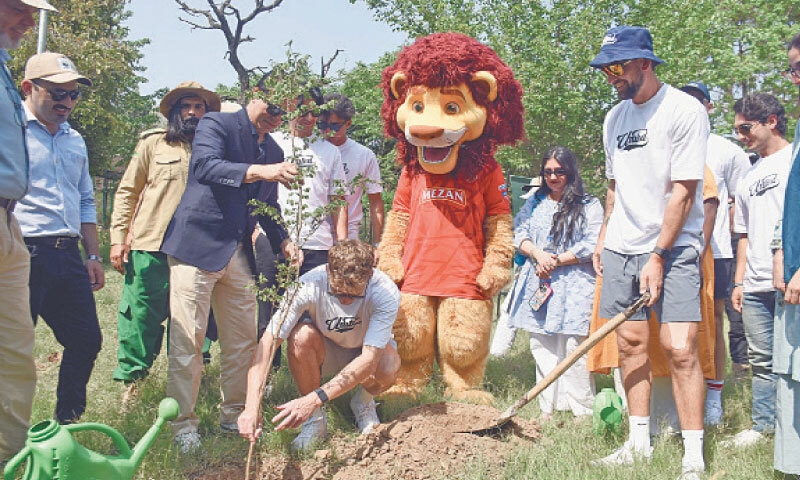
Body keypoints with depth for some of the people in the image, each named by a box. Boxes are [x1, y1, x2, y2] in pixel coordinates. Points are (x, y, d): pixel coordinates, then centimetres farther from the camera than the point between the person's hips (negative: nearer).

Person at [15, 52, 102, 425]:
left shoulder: (75, 140, 19)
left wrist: (93, 256, 21)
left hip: (67, 255, 8)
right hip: (23, 255, -7)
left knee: (86, 340, 10)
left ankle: (67, 423, 26)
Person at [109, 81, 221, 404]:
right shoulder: (153, 144, 8)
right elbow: (127, 192, 7)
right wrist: (118, 238, -1)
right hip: (150, 246, -2)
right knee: (141, 314, 0)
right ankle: (131, 378, 12)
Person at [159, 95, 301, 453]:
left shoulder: (273, 152, 15)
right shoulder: (216, 124, -4)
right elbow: (205, 166, -23)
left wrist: (283, 241, 3)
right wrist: (258, 171, -36)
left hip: (238, 254, 7)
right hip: (197, 245, -6)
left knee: (242, 341, 8)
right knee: (188, 340, -3)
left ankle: (233, 416, 22)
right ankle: (183, 425, 5)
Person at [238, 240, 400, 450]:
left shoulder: (386, 292, -32)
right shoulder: (310, 285, -32)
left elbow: (369, 358, -37)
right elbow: (268, 342, -35)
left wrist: (315, 399, -47)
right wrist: (252, 406, -47)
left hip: (365, 354, 0)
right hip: (324, 356, 0)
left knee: (389, 367, -35)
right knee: (302, 335, -34)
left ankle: (363, 402, 2)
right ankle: (315, 419, -12)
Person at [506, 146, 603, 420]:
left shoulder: (589, 206, 4)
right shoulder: (535, 204, 18)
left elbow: (592, 245, -6)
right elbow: (520, 235, 10)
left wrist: (556, 261, -9)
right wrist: (538, 254, -10)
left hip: (573, 286, -4)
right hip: (538, 284, 5)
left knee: (573, 349, -8)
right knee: (542, 347, 5)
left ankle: (582, 411, -2)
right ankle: (547, 409, 11)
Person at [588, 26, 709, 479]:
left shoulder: (685, 110, -10)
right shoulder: (615, 117, 12)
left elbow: (683, 191, -14)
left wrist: (657, 256, -16)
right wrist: (604, 237, 15)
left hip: (673, 247, -6)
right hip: (622, 248, 6)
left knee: (680, 348, -12)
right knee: (631, 343, 7)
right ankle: (639, 442, 18)